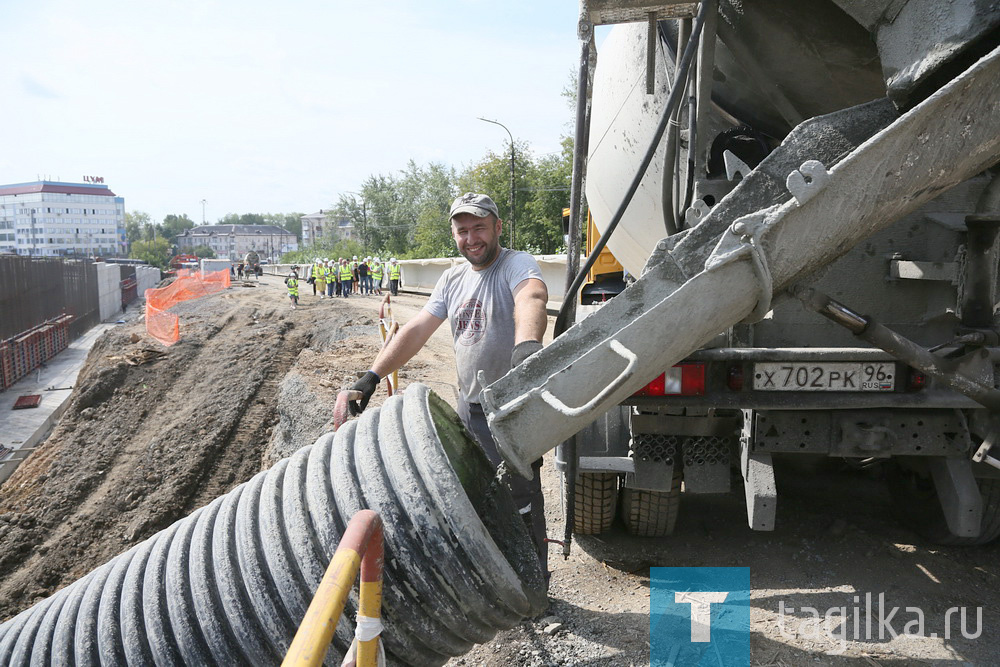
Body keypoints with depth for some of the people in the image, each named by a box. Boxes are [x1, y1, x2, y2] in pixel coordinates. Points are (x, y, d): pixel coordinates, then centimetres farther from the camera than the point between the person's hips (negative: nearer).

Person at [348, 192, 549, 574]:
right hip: (468, 405, 8)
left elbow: (531, 299, -36)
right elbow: (416, 330, 9)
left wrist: (527, 343, -58)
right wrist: (372, 376, 1)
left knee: (520, 502, -4)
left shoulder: (517, 265, -13)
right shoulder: (453, 279, 11)